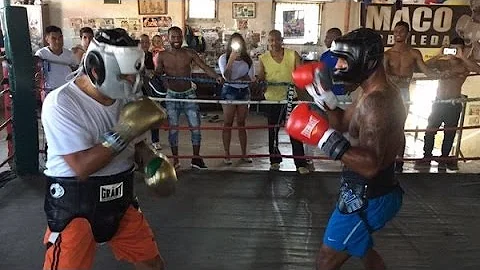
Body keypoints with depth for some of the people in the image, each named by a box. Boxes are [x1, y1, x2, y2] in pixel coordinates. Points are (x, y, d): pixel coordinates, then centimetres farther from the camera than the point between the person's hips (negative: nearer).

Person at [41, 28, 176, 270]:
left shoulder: (122, 98, 1)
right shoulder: (60, 103, -20)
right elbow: (82, 168, -26)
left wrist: (150, 158, -3)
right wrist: (122, 134, -30)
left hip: (120, 200, 6)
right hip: (74, 206, -6)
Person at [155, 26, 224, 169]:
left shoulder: (189, 53, -4)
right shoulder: (162, 55, -1)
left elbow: (204, 67, -12)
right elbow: (158, 72, -7)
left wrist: (217, 76, -29)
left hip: (189, 94, 0)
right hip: (172, 96, 0)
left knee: (195, 126, -1)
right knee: (173, 128, 5)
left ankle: (196, 158, 12)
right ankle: (175, 159, 18)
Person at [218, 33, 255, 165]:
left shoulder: (248, 59, 10)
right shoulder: (224, 58, 1)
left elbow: (251, 77, -3)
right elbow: (226, 76, -12)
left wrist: (235, 80, -12)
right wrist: (231, 59, -18)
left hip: (244, 91, 3)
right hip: (229, 91, -3)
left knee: (241, 124, 7)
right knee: (228, 124, -1)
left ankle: (244, 154, 12)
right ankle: (227, 155, 4)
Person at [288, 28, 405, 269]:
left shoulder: (376, 103, -27)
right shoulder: (379, 94, 5)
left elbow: (370, 165, -33)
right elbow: (344, 124, 14)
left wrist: (326, 139, -40)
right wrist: (325, 97, 1)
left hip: (366, 199, -10)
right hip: (372, 192, 10)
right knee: (362, 250, 32)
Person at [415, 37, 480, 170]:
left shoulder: (465, 65, 1)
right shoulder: (442, 63, 7)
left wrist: (462, 57, -22)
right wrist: (439, 55, -16)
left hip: (454, 104, -1)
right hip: (438, 102, 2)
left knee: (450, 133, 3)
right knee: (430, 130, -2)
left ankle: (444, 158, 12)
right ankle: (426, 157, 5)